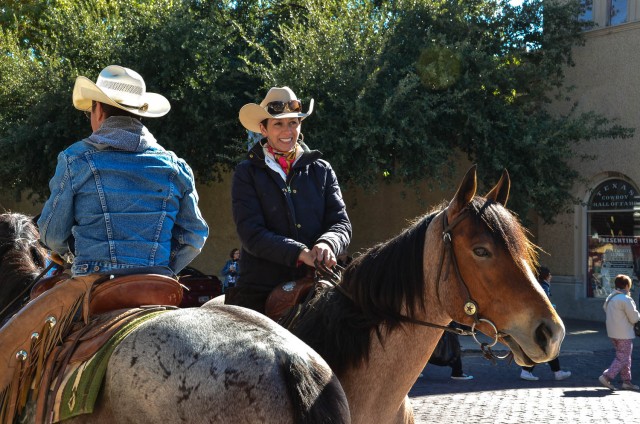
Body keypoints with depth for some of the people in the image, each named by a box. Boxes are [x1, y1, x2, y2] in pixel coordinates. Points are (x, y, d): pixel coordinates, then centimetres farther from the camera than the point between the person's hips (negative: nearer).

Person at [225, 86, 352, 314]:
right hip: (259, 293, -2)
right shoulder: (247, 173, 5)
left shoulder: (322, 170, 13)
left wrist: (326, 244, -18)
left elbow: (341, 223, 7)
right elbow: (251, 233, -7)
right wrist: (301, 253, -21)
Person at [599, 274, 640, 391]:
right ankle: (607, 377, -10)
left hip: (612, 333, 9)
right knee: (622, 358, -2)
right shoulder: (626, 299, -18)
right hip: (624, 335, -9)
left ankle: (626, 381, 19)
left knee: (625, 358, 17)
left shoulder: (609, 298, 8)